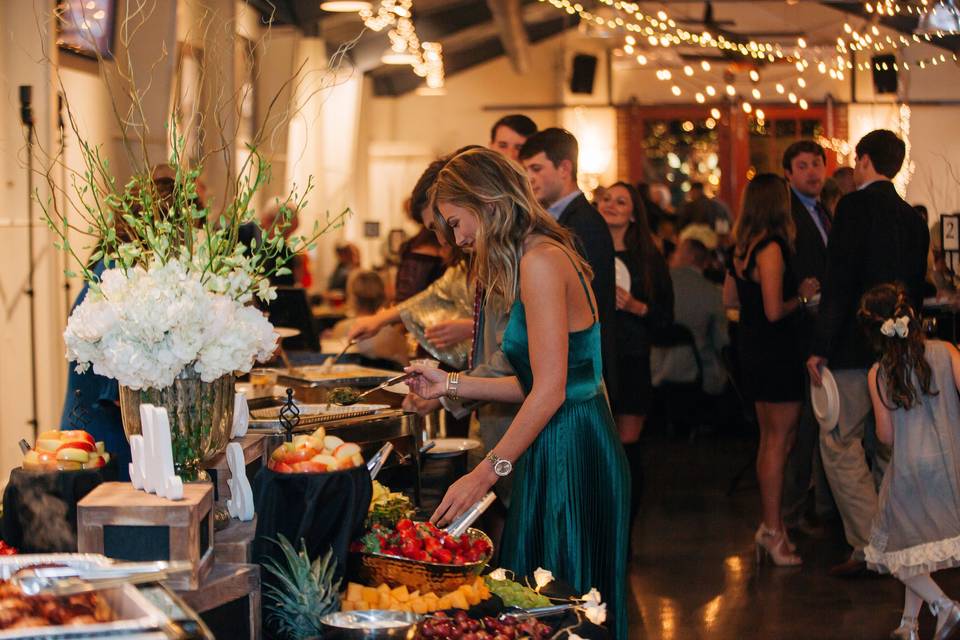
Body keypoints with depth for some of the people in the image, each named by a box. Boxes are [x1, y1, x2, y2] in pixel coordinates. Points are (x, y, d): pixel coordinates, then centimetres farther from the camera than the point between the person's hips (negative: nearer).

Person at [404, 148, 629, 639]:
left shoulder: (540, 262, -15)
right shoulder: (542, 257, 16)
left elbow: (550, 392, -19)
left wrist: (486, 473, -17)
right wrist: (451, 384, 17)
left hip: (571, 454, -10)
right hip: (558, 450, 10)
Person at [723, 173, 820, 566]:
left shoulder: (743, 247, 9)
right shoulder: (772, 248, -19)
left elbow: (729, 298, 17)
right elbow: (774, 311, -23)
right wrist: (803, 296, -7)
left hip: (753, 352, 10)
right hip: (776, 354, -10)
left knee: (769, 438, 16)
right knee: (780, 438, -3)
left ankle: (770, 525, 22)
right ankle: (773, 528, 0)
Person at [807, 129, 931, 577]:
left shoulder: (854, 206, -10)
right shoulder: (913, 218, 12)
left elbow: (840, 282, -16)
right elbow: (917, 286, 17)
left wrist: (820, 348, -15)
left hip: (855, 347, -8)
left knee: (840, 446, -3)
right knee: (888, 447, 15)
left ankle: (871, 547, -9)